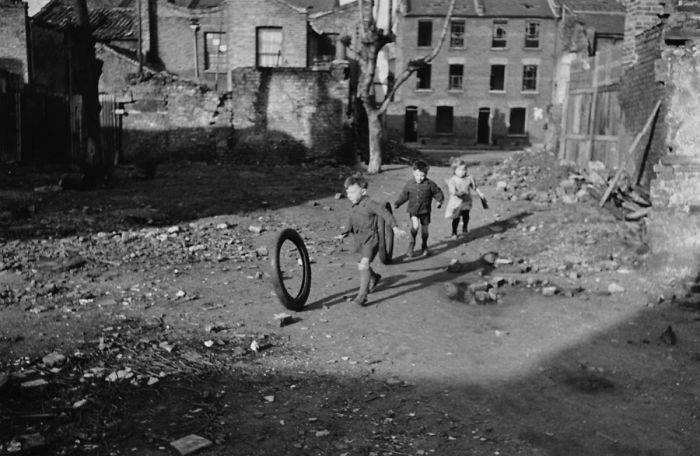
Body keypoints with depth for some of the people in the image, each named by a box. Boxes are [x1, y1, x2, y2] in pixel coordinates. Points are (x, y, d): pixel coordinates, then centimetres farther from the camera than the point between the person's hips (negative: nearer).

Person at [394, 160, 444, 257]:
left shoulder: (430, 184, -6)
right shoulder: (409, 184, -2)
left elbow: (438, 193, 3)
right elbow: (404, 195, 8)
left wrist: (440, 201, -14)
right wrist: (397, 204, 0)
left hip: (425, 211, 1)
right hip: (413, 210, 0)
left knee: (424, 229, 10)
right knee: (415, 225, -21)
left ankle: (424, 247, 31)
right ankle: (412, 244, 1)